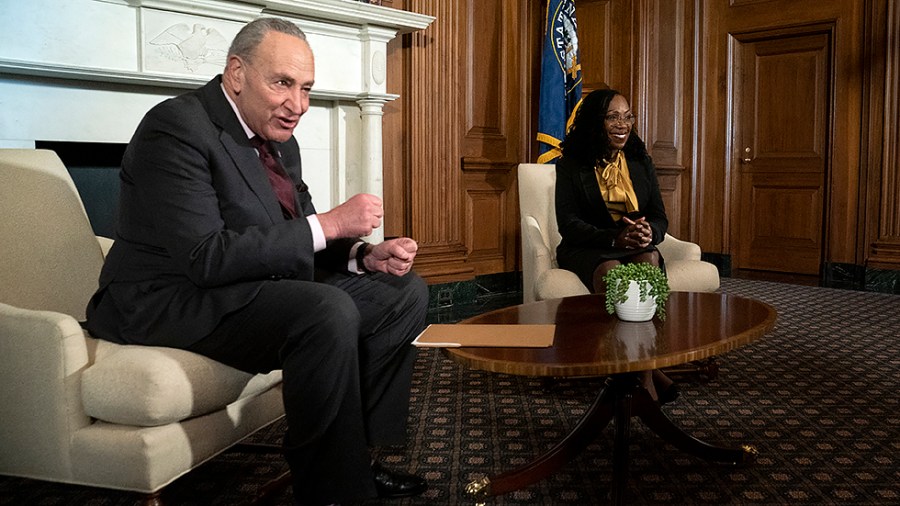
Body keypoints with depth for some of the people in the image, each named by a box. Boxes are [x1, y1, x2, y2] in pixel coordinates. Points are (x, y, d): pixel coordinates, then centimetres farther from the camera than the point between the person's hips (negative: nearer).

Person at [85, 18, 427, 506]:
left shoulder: (278, 141, 9)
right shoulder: (176, 128, -18)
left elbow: (293, 240, 10)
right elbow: (206, 258, -27)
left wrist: (364, 255, -10)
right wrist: (328, 225, -25)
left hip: (258, 286, 9)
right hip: (169, 300, -9)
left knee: (404, 291, 3)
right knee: (328, 311, -33)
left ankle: (357, 454, 6)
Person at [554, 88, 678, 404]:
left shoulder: (641, 161, 11)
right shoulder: (571, 165, -1)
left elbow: (659, 217, 7)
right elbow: (568, 224, -9)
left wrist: (649, 233, -19)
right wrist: (615, 238, -25)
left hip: (638, 247, 3)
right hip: (586, 249, -3)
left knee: (649, 259, -33)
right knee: (610, 271, -37)